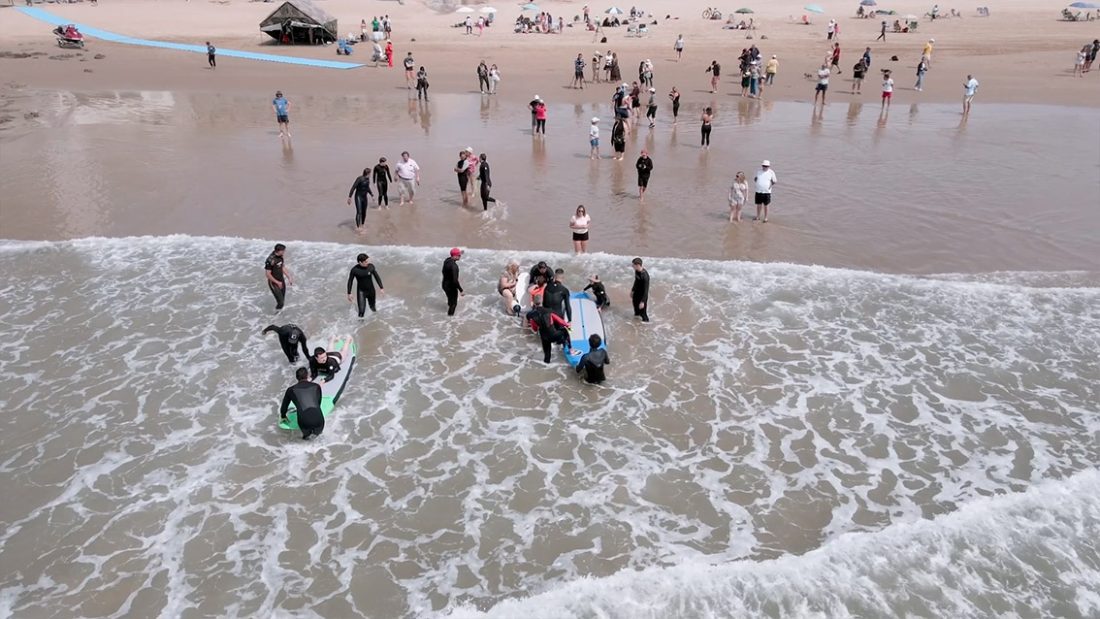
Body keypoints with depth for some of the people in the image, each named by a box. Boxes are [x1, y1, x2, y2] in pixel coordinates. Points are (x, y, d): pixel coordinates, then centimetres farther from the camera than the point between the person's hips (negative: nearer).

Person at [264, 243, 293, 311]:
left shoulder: (280, 257, -2)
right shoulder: (270, 260, -26)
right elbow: (268, 274, -21)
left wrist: (289, 277, 10)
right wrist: (277, 282, -17)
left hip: (282, 282, 8)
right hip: (274, 283, -8)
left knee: (282, 300, 14)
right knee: (280, 302, -8)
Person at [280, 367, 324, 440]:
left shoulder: (291, 389, 13)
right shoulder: (316, 386, 16)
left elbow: (284, 406, 28)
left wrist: (283, 417, 48)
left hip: (304, 422, -1)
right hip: (318, 420, 1)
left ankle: (306, 432, 8)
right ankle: (316, 431, 8)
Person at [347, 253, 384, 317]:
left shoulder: (371, 266, -13)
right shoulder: (354, 270, -19)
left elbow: (377, 277, 1)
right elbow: (350, 281, -6)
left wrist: (381, 288, 3)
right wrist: (349, 293, -4)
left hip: (371, 290, 3)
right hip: (361, 291, -3)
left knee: (372, 307, 19)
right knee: (361, 311, -11)